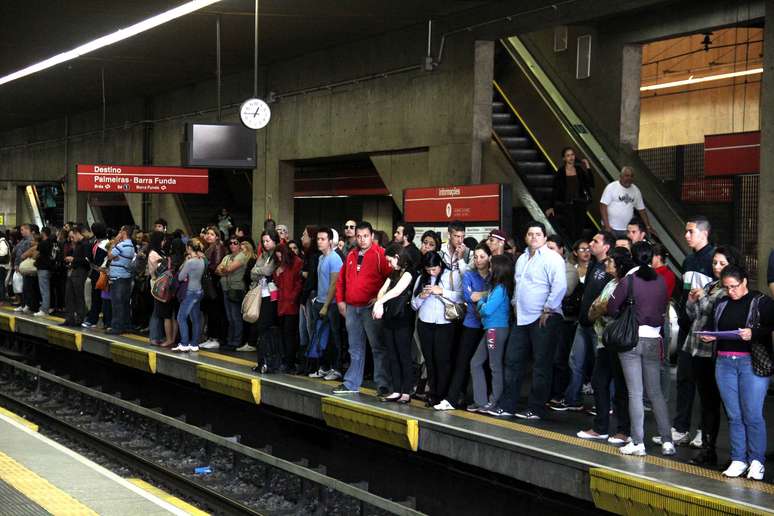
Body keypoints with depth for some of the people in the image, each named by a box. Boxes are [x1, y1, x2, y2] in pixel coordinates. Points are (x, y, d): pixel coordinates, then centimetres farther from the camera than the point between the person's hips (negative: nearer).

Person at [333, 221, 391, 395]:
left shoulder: (380, 254, -6)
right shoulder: (351, 255, 14)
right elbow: (341, 279, 21)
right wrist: (340, 300, 12)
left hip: (371, 308, -6)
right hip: (351, 308, 6)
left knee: (378, 347, -4)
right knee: (355, 349, 13)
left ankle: (383, 385, -1)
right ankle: (351, 384, 19)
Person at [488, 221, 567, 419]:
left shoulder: (552, 258, -8)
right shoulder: (522, 259, 18)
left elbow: (559, 287, -18)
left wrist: (547, 310, -17)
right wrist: (515, 304, 16)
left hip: (544, 319, -8)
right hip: (522, 318, 8)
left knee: (542, 364, -1)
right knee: (513, 360, 8)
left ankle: (536, 408, 4)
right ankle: (506, 405, 14)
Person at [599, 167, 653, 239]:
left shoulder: (636, 190, 10)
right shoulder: (611, 187, -5)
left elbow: (642, 210, 15)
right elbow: (603, 207, -9)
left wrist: (648, 227, 8)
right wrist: (607, 226, -16)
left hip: (628, 230, 4)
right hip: (611, 229, -4)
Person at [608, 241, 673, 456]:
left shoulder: (628, 280, -10)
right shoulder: (660, 281, 0)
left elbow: (611, 308, -7)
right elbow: (663, 310, 6)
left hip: (631, 339, -3)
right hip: (653, 340, 3)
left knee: (635, 393, 0)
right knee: (656, 393, 12)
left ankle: (638, 443, 0)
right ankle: (667, 441, 9)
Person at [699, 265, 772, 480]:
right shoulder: (722, 304, 15)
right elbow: (712, 328, 25)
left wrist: (753, 333, -21)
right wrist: (708, 336, 5)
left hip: (752, 363, -5)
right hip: (725, 363, 5)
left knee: (752, 415, -6)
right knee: (733, 415, 6)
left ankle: (756, 461, 5)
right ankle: (738, 460, 12)